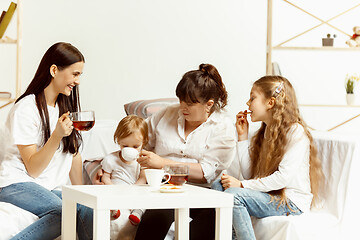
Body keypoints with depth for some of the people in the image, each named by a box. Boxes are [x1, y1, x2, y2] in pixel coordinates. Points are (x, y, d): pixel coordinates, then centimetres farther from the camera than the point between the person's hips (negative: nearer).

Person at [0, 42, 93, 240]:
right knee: (64, 212, -36)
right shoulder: (26, 109, -9)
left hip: (51, 189, 6)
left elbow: (74, 153, 19)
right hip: (18, 185, -5)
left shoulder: (68, 106, 14)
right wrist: (56, 136, -24)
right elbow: (33, 169, -12)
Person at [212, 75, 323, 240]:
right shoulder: (264, 132, 17)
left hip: (292, 202, -8)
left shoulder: (296, 132, -10)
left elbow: (284, 177, -21)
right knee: (219, 185, -10)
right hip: (269, 195, 8)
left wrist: (242, 185, -21)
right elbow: (249, 174, 9)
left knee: (233, 194, -27)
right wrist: (242, 137, 9)